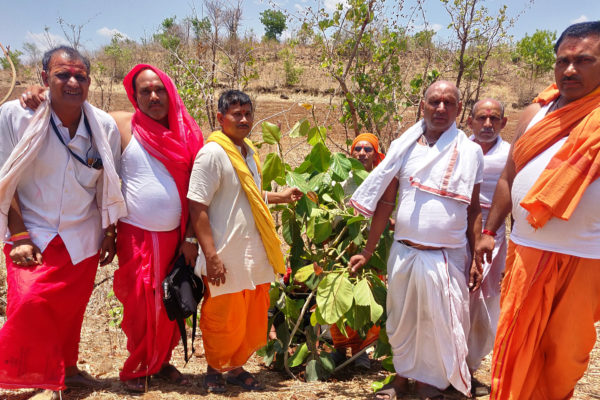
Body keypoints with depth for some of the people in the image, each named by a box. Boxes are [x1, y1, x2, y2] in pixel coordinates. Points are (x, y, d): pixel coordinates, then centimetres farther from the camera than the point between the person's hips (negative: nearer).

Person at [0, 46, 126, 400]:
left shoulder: (105, 125, -4)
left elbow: (110, 184, 6)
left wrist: (110, 232, 7)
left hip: (83, 238, 3)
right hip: (33, 235, -2)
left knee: (71, 310, 13)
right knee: (30, 305, -18)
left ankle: (67, 369, 37)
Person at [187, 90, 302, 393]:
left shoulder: (249, 152, 12)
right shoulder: (212, 153, -12)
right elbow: (197, 207, -17)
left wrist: (279, 196, 18)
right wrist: (211, 256, -21)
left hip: (256, 257, 7)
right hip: (227, 260, -7)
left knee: (254, 322, 16)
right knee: (224, 322, 7)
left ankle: (236, 367, 37)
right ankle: (214, 370, 32)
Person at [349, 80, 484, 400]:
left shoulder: (470, 152, 1)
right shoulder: (404, 146, 2)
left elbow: (473, 210, 3)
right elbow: (385, 202, 3)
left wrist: (476, 259, -2)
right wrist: (367, 252, 1)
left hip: (447, 257, -1)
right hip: (403, 252, 1)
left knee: (438, 324, 7)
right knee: (401, 320, 13)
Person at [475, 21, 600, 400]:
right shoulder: (536, 112, 8)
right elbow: (509, 178, 13)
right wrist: (490, 232, 13)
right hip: (524, 251, 3)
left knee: (564, 351, 11)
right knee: (515, 343, 10)